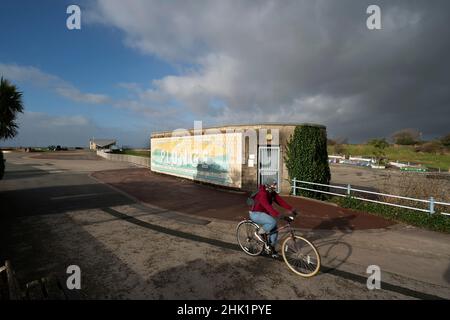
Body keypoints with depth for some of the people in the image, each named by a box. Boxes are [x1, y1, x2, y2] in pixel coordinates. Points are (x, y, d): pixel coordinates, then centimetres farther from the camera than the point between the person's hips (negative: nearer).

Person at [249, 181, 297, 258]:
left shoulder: (272, 193, -1)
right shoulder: (262, 194, -28)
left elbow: (280, 201, -7)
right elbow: (268, 207, -39)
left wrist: (291, 209, -19)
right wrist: (279, 216, -47)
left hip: (264, 213, 9)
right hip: (256, 214, -9)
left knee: (274, 229, 1)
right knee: (273, 222, -28)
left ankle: (271, 247, 20)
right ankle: (259, 233, -5)